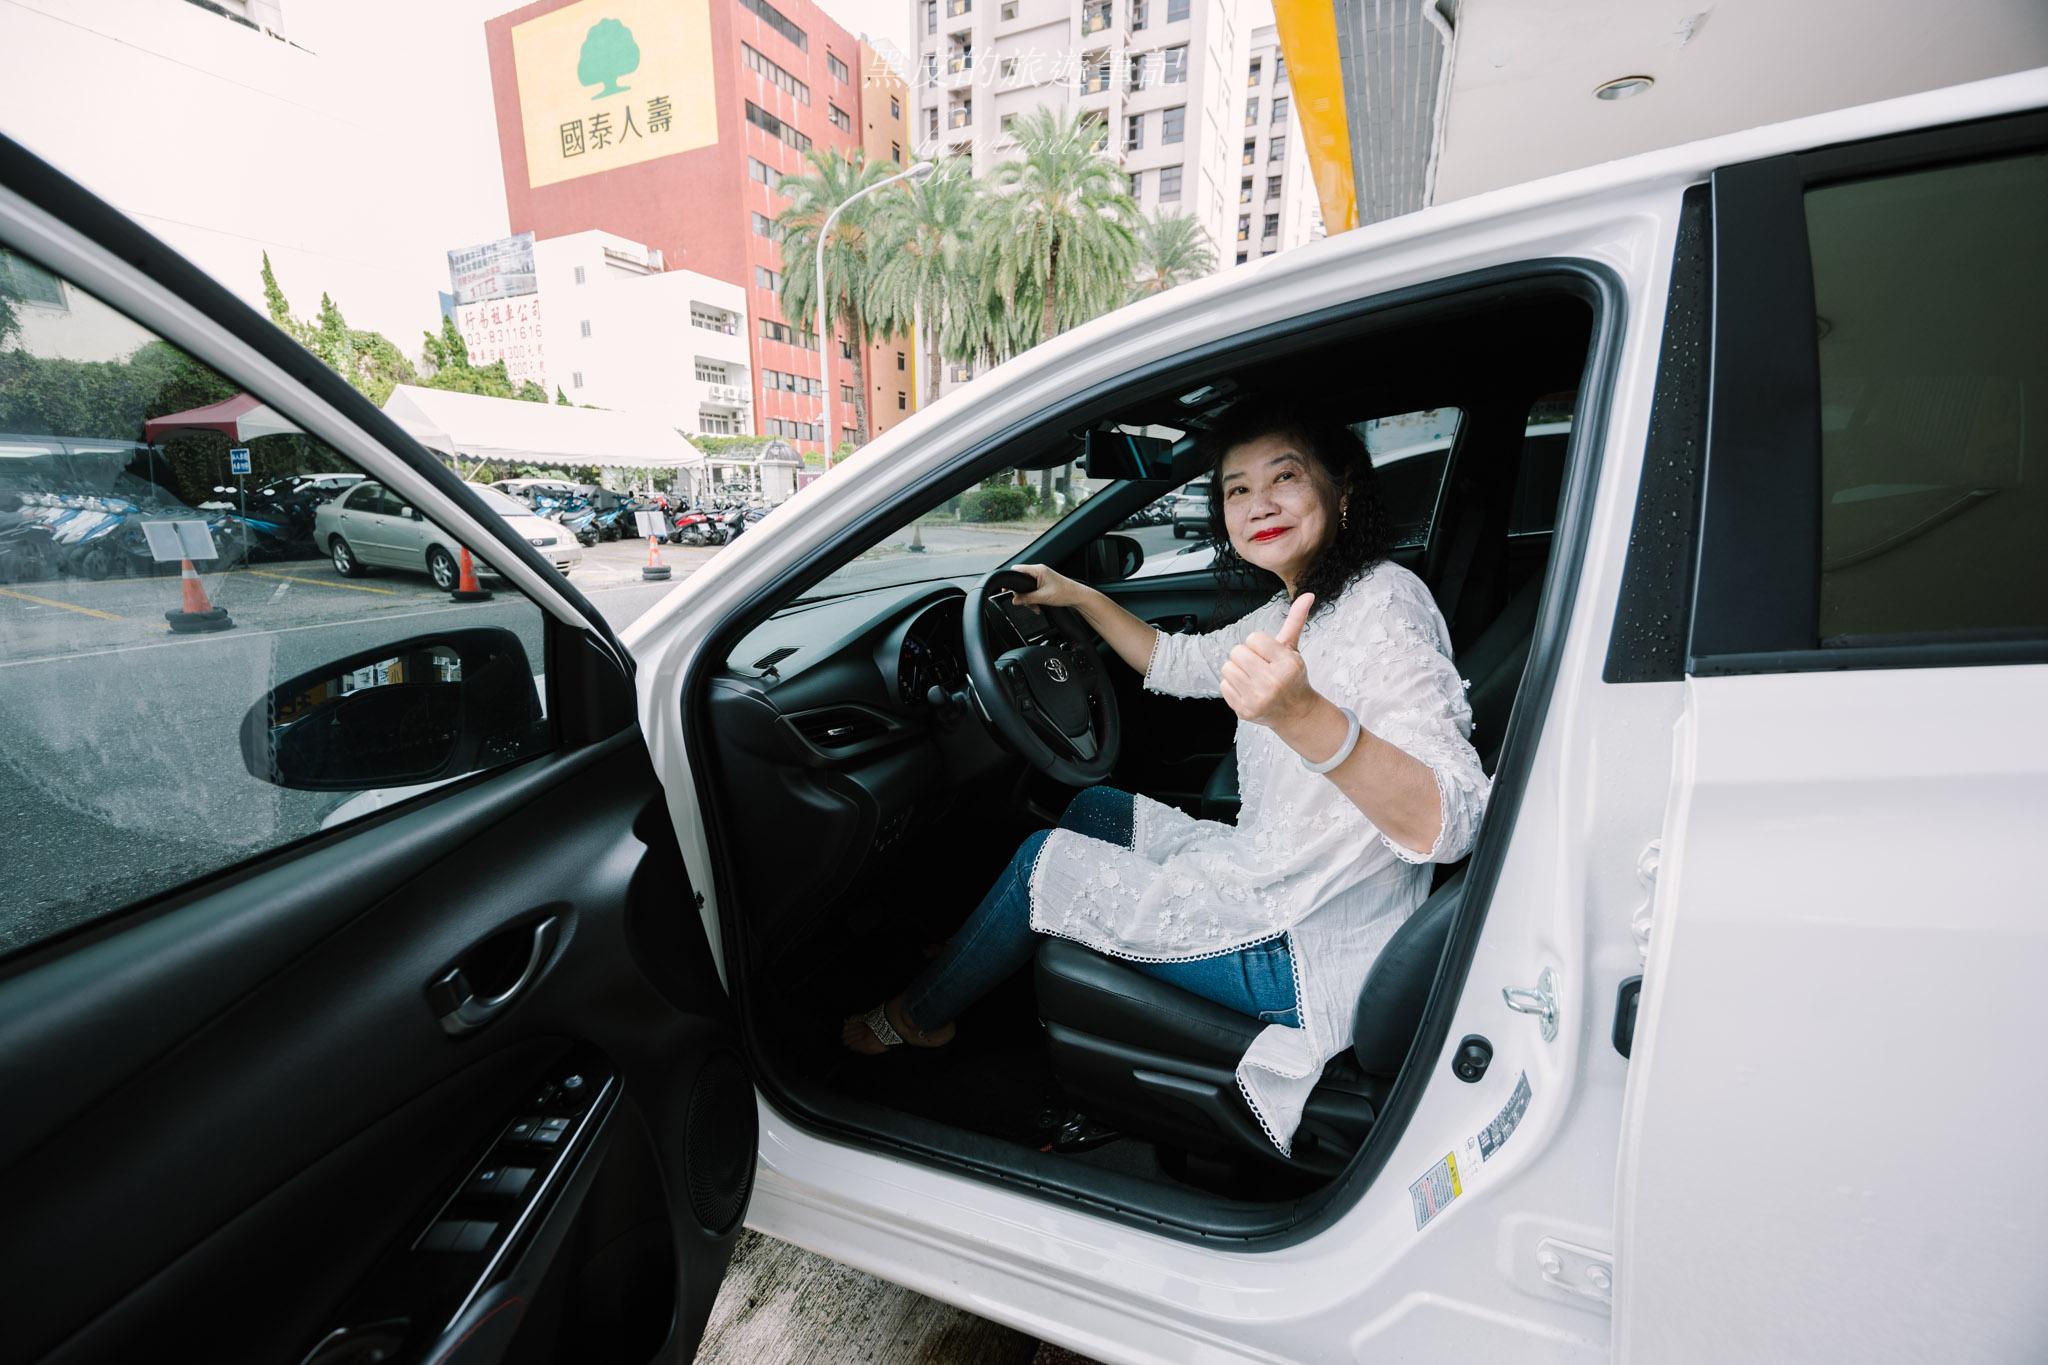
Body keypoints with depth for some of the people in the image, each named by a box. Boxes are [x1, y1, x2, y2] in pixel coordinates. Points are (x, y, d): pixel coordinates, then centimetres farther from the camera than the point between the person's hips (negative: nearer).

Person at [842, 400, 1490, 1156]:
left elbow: (1448, 824, -32)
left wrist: (1303, 716, -47)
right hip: (1266, 876, 9)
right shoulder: (1293, 611, 6)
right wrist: (1080, 597, 15)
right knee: (1093, 808, 19)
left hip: (1303, 951, -9)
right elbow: (1179, 665, 20)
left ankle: (918, 1016, 23)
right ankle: (984, 959, 39)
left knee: (1043, 858, -3)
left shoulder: (1383, 603, -22)